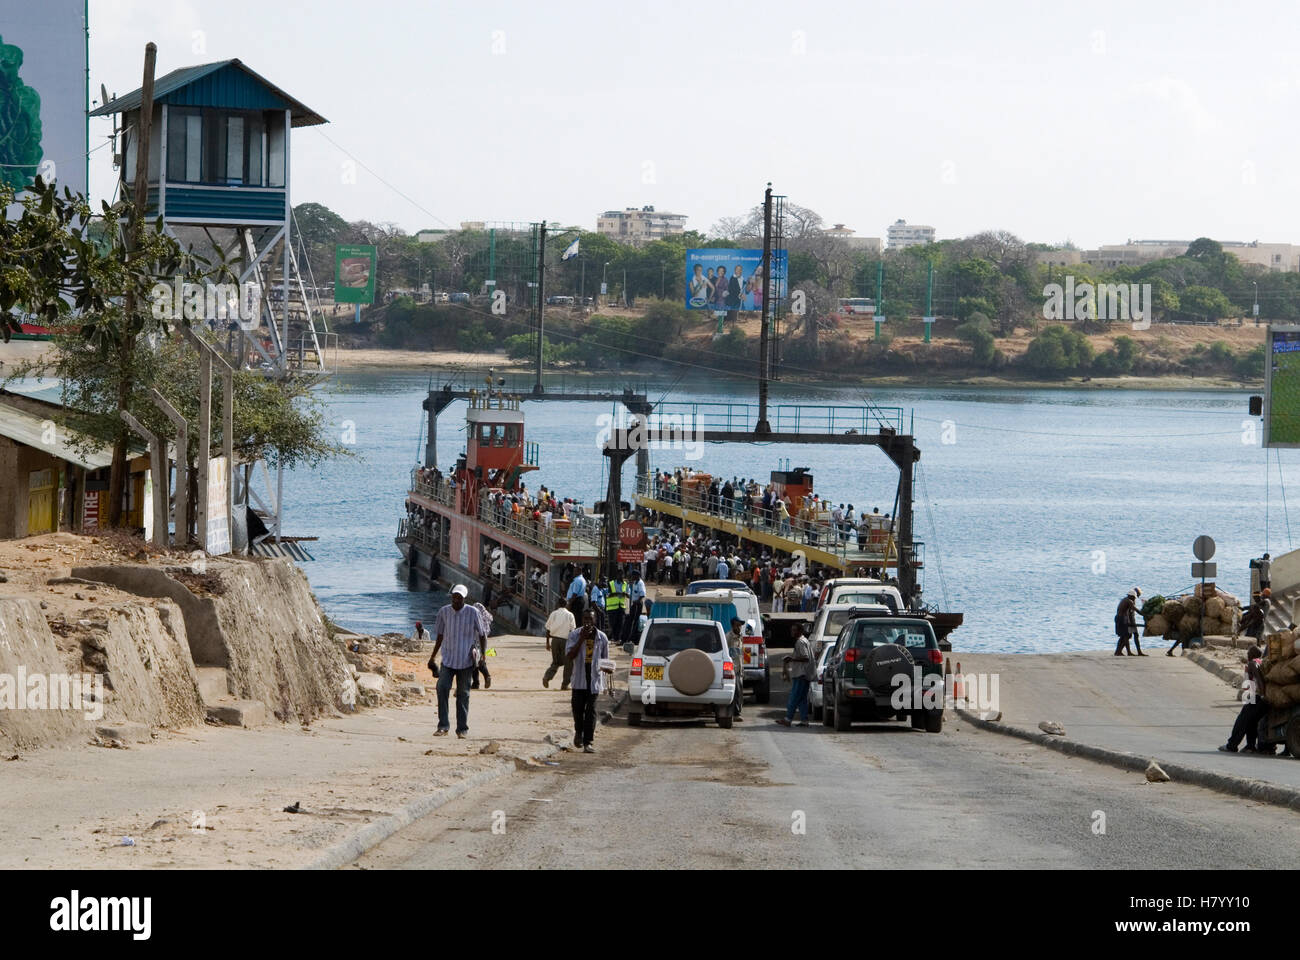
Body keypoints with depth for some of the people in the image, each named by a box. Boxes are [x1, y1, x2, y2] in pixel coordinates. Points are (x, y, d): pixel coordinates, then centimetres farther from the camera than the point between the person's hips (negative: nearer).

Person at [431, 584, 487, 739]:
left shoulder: (472, 613, -5)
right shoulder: (444, 612, 2)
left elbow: (481, 635, 3)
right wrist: (433, 656, 13)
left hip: (466, 661, -2)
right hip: (448, 659, 2)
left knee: (463, 694, 3)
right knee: (442, 687, -15)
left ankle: (462, 729, 11)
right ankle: (443, 726, -12)